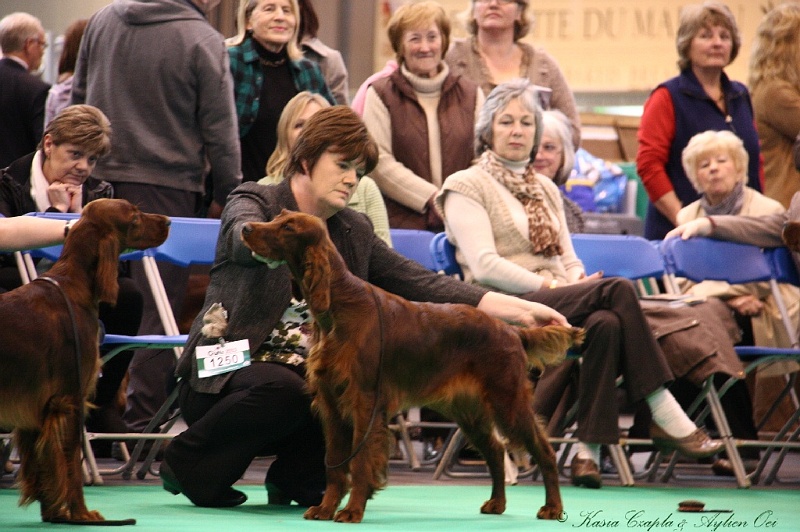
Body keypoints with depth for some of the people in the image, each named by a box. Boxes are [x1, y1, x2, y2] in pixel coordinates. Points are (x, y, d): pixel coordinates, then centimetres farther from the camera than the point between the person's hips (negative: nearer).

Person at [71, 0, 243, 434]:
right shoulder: (203, 41, -11)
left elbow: (78, 98, 16)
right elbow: (219, 129, -7)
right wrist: (225, 194, 5)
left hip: (101, 179, 6)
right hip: (167, 186, -5)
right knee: (159, 309, -1)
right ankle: (142, 422, -2)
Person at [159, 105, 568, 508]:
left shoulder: (355, 233, 11)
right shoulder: (253, 201, -4)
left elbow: (423, 284, 5)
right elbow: (244, 237, -29)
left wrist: (521, 310, -5)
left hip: (308, 377, 5)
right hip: (227, 375, -4)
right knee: (283, 389, -36)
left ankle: (296, 477, -1)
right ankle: (186, 464, -11)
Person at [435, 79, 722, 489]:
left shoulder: (545, 189, 26)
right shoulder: (467, 187, 4)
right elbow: (485, 266, -9)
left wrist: (579, 283, -2)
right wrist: (546, 285, -16)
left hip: (562, 301, 6)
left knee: (605, 324, -34)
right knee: (618, 289, -30)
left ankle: (588, 449, -38)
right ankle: (666, 417, -31)